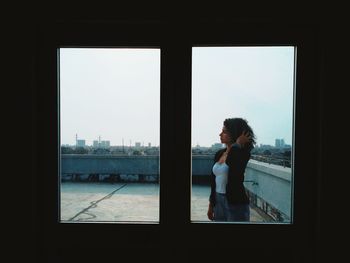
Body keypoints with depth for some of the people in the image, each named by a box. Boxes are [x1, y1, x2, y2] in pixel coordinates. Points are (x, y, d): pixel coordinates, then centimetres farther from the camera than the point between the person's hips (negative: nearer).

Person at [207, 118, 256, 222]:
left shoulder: (242, 153, -13)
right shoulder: (219, 153, 6)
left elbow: (230, 161, -36)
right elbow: (214, 180, 10)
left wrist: (237, 145, -21)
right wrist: (211, 204, 14)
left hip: (236, 203, -6)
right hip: (218, 201, 6)